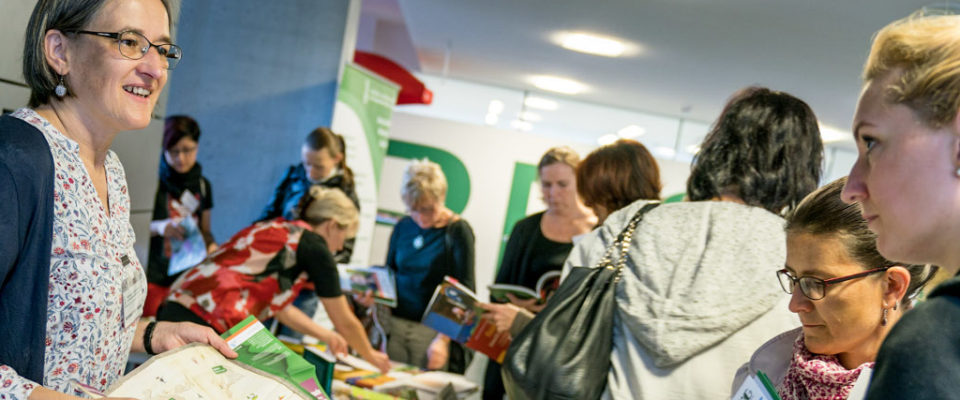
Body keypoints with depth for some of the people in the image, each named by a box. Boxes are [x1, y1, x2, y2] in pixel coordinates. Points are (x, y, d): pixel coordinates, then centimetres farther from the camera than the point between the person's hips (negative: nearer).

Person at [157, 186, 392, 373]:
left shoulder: (273, 229, 24)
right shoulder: (315, 247, 1)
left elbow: (278, 306, 35)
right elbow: (346, 323, 12)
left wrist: (325, 336, 45)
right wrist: (372, 357, 30)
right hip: (205, 325, -9)